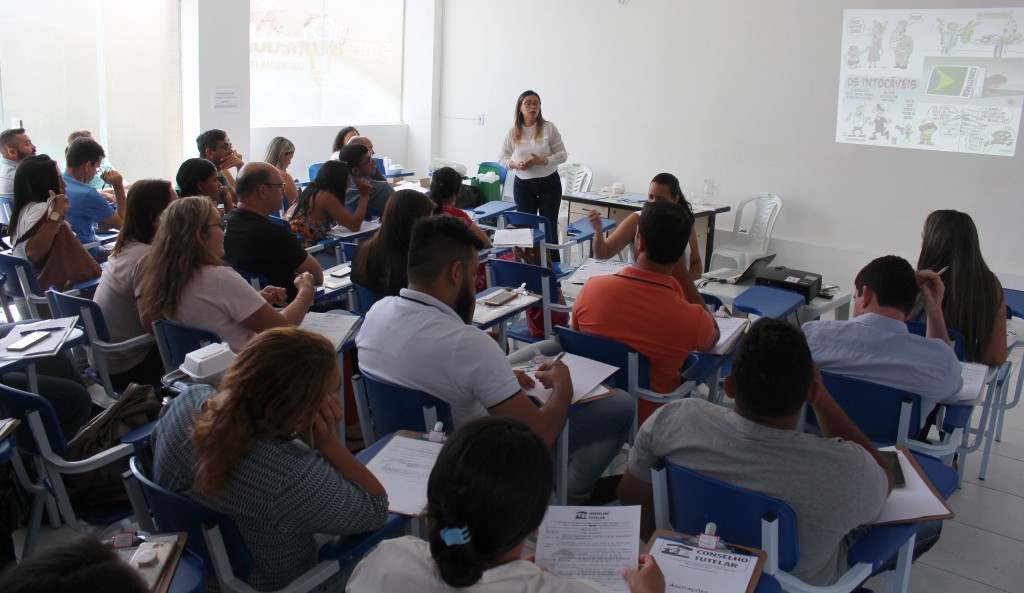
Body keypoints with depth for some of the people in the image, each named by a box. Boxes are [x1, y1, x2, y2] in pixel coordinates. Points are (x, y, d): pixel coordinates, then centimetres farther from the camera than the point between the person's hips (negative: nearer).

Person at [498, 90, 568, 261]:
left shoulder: (548, 127, -7)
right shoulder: (513, 131, -2)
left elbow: (562, 155, -5)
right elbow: (502, 158, 5)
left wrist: (542, 161, -20)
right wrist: (516, 165, -15)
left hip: (549, 183, -2)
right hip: (523, 184, 2)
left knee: (549, 227, 2)